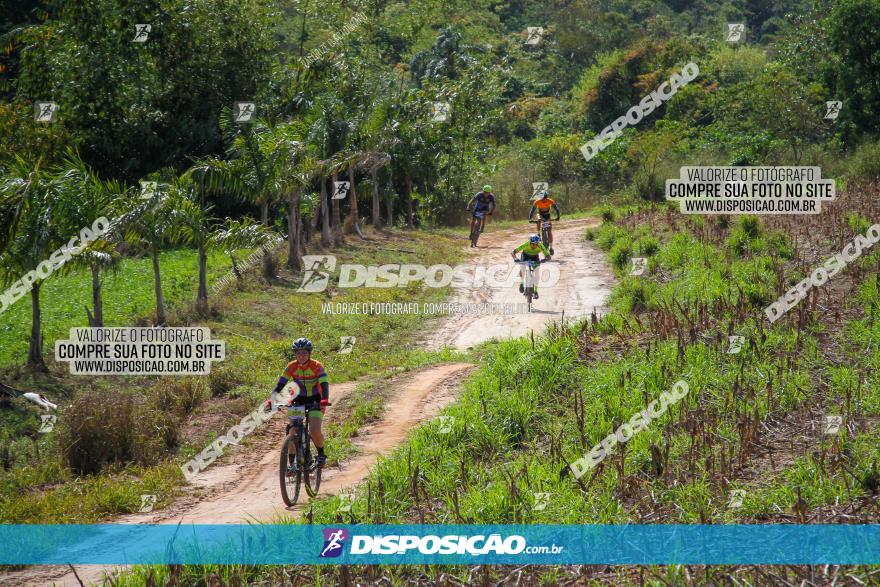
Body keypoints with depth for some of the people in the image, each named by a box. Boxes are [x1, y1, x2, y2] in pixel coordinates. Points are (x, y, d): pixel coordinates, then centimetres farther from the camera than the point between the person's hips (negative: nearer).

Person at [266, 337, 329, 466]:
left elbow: (324, 385, -29)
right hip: (298, 399, 3)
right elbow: (280, 384, -15)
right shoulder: (292, 367, -12)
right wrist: (272, 399, -33)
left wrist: (324, 400, -48)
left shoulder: (317, 366, -19)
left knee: (315, 431, -21)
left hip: (315, 400, -3)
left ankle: (321, 454, 6)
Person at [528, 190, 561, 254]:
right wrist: (530, 219, -37)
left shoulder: (550, 201, -27)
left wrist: (558, 216, -38)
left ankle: (551, 247, -5)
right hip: (540, 214, 0)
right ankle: (538, 234, -20)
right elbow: (532, 210, -26)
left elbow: (556, 208, -25)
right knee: (539, 220, -38)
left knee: (550, 231, -9)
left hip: (547, 214, 0)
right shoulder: (537, 202, -28)